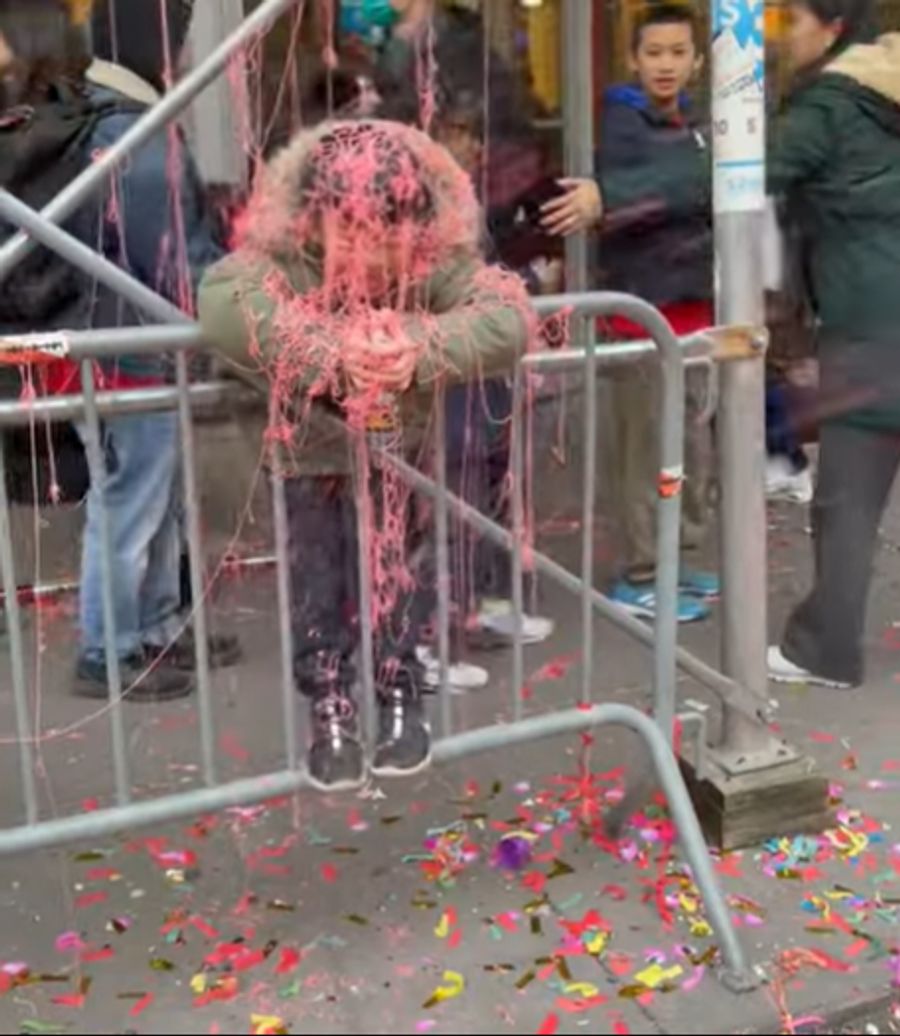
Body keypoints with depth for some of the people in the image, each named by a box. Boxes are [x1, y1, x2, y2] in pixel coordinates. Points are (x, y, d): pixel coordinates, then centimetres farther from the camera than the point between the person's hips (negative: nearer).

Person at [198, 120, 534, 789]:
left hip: (399, 454, 1)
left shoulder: (437, 264, -20)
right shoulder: (283, 255, -24)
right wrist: (331, 351, -52)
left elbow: (511, 317, -34)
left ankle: (402, 697, 29)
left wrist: (422, 349, -50)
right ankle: (331, 711, 22)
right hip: (310, 455, -1)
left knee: (401, 577, 9)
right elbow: (222, 302, -44)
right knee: (318, 586, 5)